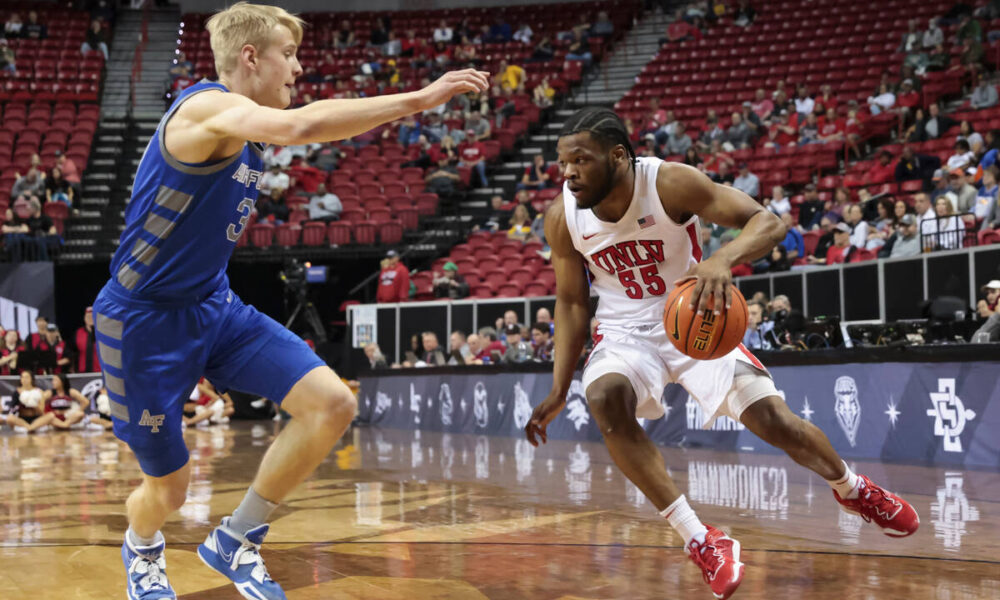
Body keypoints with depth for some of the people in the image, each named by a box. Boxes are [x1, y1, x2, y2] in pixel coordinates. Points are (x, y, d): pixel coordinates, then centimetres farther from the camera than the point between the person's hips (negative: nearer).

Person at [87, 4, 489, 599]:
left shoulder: (248, 131, 7)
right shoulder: (206, 106, -21)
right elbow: (301, 126, -40)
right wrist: (419, 98, -37)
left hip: (215, 306, 8)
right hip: (145, 321, -8)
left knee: (333, 404, -12)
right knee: (168, 489, 4)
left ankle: (237, 540, 6)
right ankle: (143, 550, 43)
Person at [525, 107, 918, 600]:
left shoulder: (670, 183, -23)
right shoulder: (563, 218, -13)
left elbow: (768, 223, -25)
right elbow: (571, 300, 1)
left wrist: (722, 260, -47)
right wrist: (558, 389, -6)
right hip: (626, 331, 2)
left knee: (772, 419, -10)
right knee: (604, 398, -31)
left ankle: (851, 488, 27)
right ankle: (700, 541, -22)